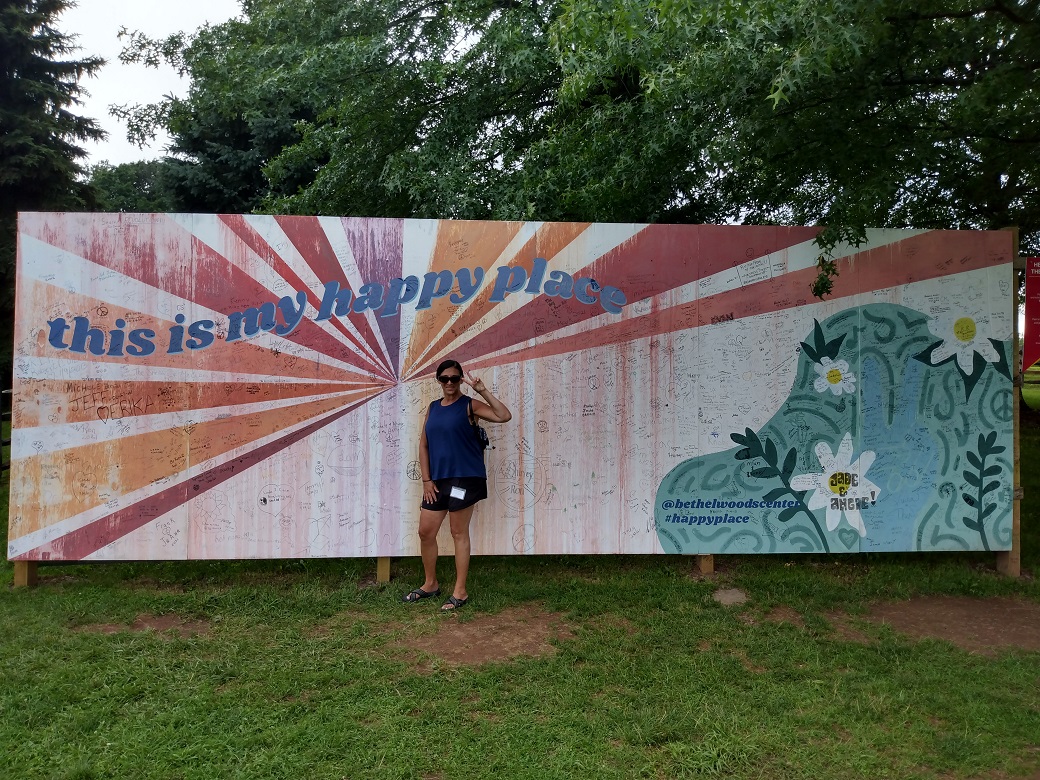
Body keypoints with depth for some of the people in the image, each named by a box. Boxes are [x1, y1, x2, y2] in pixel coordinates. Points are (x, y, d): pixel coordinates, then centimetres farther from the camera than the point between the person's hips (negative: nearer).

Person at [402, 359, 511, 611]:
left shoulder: (469, 405, -4)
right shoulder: (433, 407, 12)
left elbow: (504, 416, -19)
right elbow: (423, 445, 10)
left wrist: (482, 390, -20)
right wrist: (427, 479, 2)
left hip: (464, 477, -6)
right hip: (437, 479, 6)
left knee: (459, 533, 2)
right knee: (425, 532, 10)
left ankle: (460, 592, 15)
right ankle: (430, 584, 30)